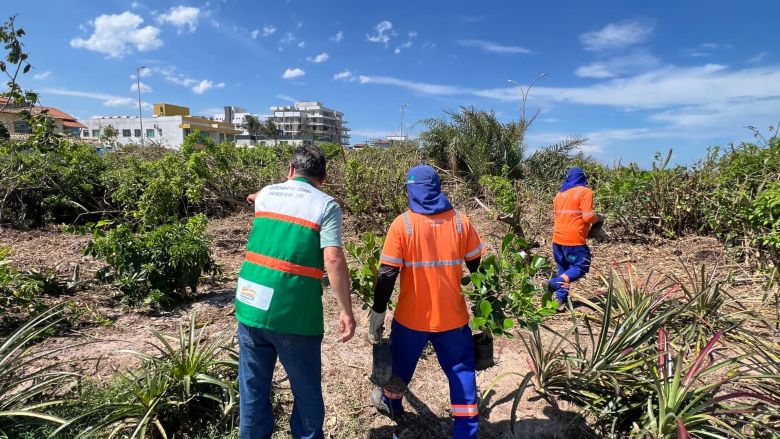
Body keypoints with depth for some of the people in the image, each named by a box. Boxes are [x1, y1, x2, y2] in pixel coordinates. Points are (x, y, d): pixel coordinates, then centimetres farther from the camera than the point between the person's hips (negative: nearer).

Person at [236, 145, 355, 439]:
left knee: (253, 387, 19)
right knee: (306, 390, 16)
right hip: (295, 314, -4)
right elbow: (333, 260, -17)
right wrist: (346, 311, -11)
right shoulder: (325, 205, -5)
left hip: (251, 307, 5)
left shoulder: (266, 194, 10)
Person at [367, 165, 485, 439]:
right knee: (462, 372, 14)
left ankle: (391, 404, 49)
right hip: (452, 316, 1)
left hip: (412, 317, 0)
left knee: (401, 364, 24)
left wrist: (377, 313, -4)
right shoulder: (460, 221, -4)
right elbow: (478, 267, 4)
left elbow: (387, 275, -14)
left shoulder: (403, 224, -12)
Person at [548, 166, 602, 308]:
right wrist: (599, 217, 8)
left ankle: (561, 298, 12)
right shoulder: (585, 191, -4)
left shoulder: (559, 194, 15)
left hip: (557, 238, 7)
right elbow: (588, 217, -11)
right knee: (581, 267, 3)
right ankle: (555, 283, -18)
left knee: (563, 269, 16)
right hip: (574, 239, -6)